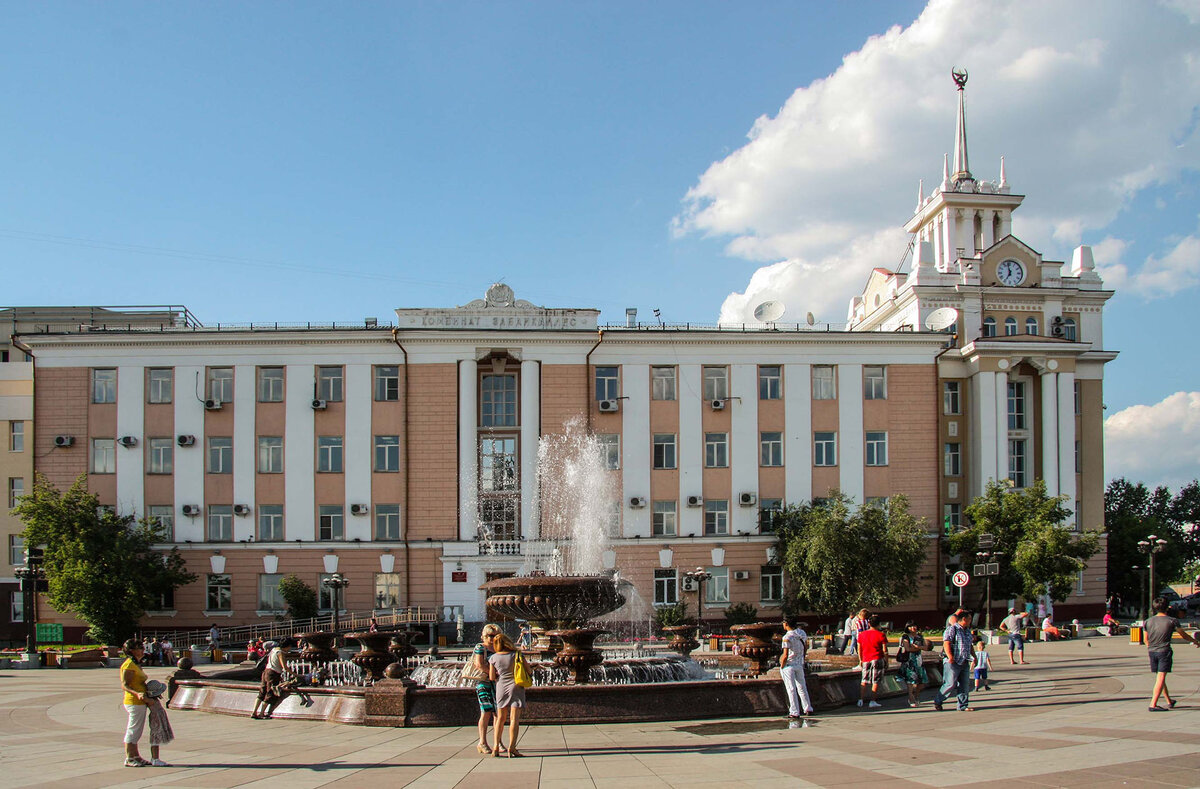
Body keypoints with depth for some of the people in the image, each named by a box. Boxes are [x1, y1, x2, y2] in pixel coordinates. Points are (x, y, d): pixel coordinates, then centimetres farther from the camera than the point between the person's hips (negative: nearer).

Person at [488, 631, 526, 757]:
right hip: (515, 687, -2)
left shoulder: (493, 658, -1)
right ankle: (511, 748, -11)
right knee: (514, 719, -3)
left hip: (501, 687, 2)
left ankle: (496, 748, 12)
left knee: (501, 718, 15)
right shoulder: (516, 655, -5)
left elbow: (492, 677, 0)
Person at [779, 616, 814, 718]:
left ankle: (794, 712, 4)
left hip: (789, 665, -6)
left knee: (791, 689, 1)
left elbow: (785, 656, -22)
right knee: (802, 687, 19)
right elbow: (806, 647, 14)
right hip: (800, 664, 6)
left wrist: (782, 667, -9)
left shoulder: (787, 637, -21)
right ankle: (808, 709, 26)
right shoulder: (802, 634, 0)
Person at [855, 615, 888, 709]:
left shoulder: (861, 634, 5)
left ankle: (861, 699, 7)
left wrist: (860, 660, 21)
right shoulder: (881, 635, -6)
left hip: (866, 660, 4)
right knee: (876, 682, 0)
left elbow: (859, 649, 11)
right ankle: (873, 701, -2)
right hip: (878, 659, -4)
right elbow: (885, 650, -6)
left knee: (864, 680, 14)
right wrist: (886, 662, 3)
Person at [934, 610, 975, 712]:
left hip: (964, 662, 8)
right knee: (950, 684, -8)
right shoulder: (952, 629, -8)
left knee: (965, 685, 5)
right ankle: (937, 701, 9)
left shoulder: (968, 631, 17)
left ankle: (963, 706, 11)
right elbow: (946, 643, -18)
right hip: (952, 662, -8)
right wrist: (950, 657, -30)